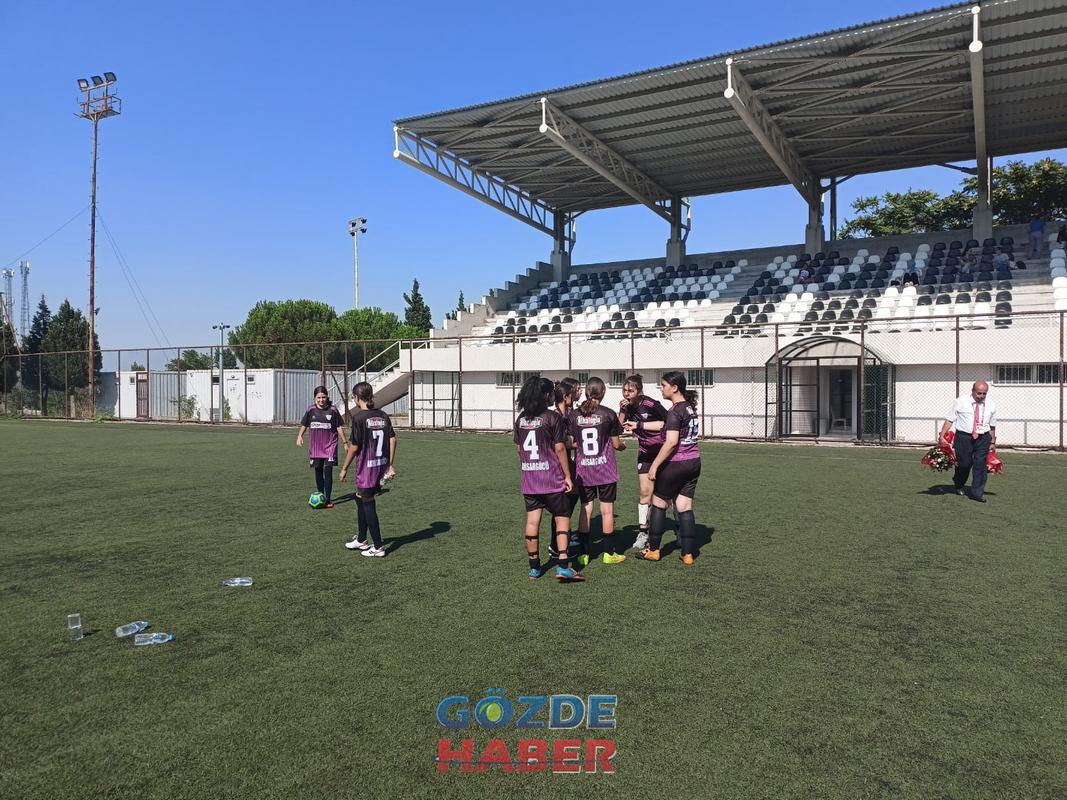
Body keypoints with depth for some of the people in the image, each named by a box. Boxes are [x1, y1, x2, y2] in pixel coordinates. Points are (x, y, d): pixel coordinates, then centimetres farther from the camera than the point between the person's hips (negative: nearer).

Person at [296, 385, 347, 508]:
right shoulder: (311, 409, 2)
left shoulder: (333, 409, -3)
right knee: (318, 471, 11)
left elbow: (339, 427, 2)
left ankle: (328, 499, -7)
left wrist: (345, 442, 1)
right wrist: (299, 436, -4)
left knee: (328, 470, -10)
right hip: (315, 446, 3)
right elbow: (304, 424, 12)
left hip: (330, 445, -3)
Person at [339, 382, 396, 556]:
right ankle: (361, 540, 34)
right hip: (381, 467, 7)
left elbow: (355, 446, -12)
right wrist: (391, 465, 7)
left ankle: (378, 547, 10)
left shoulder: (359, 417, -13)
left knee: (368, 506, 4)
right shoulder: (383, 415, 5)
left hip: (366, 467, -7)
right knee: (360, 499, 23)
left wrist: (344, 469, -2)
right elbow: (392, 439, 3)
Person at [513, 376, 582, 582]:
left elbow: (519, 448, 12)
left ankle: (534, 567, 15)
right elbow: (560, 449, -11)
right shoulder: (553, 417, -10)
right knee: (562, 518, 4)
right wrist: (568, 476, -5)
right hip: (552, 479, -5)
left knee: (532, 521, 8)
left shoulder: (521, 418, 7)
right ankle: (563, 567, -5)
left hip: (529, 478, 5)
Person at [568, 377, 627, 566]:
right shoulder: (608, 414, -7)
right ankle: (609, 553, 14)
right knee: (607, 510, 6)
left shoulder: (574, 415, -2)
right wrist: (623, 446, 21)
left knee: (585, 509, 9)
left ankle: (584, 554, 11)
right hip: (605, 469, -2)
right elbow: (615, 444, -1)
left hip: (583, 470, 2)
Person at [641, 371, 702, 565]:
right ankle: (688, 554, 10)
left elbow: (671, 442, -24)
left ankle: (653, 550, 19)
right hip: (694, 462, 8)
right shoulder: (691, 407, 10)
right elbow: (664, 425, 19)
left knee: (659, 503, 9)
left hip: (675, 464, -7)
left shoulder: (675, 411, -17)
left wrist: (654, 466, -19)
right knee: (685, 508, 10)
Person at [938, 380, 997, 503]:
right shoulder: (961, 401, -4)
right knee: (964, 463, 1)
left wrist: (993, 441, 16)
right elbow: (949, 419, -4)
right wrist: (942, 436, -10)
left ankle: (977, 493, 8)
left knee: (980, 465, -2)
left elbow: (992, 426, 14)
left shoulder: (991, 405, 5)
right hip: (964, 437, -2)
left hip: (983, 439, 2)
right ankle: (958, 485, 31)